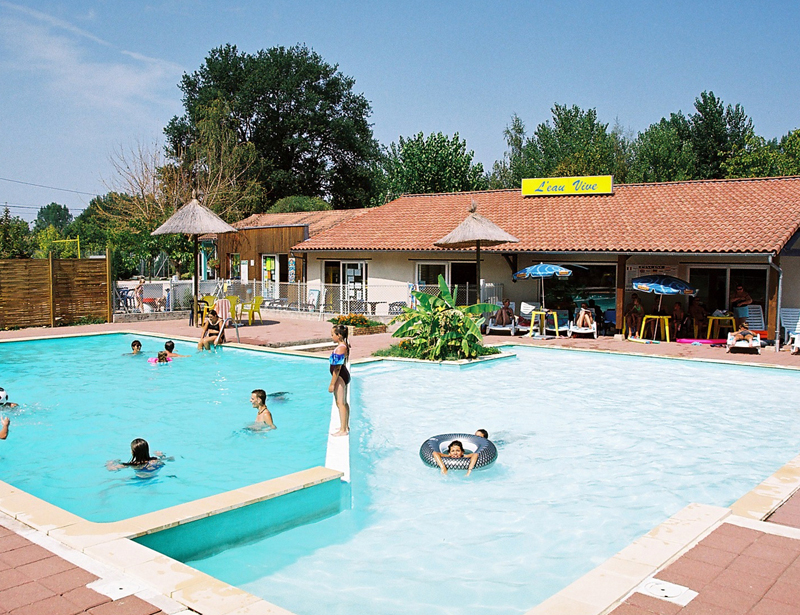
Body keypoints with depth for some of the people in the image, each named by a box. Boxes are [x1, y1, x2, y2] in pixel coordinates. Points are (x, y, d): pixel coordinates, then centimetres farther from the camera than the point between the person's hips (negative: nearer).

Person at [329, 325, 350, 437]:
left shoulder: (340, 348, -23)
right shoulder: (344, 345, 7)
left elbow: (337, 368, -23)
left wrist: (332, 384, -19)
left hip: (340, 377, -10)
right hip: (344, 375, 10)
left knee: (340, 403, -2)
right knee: (344, 402, 18)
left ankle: (343, 430, 4)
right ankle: (346, 426, 29)